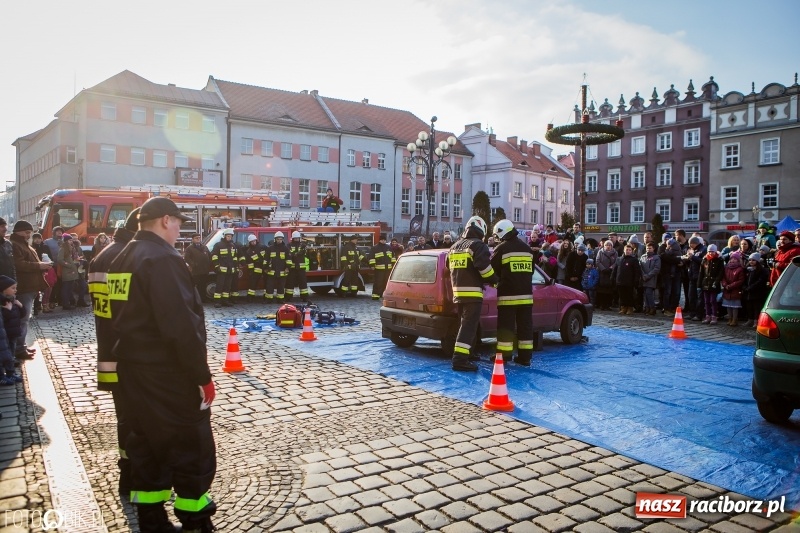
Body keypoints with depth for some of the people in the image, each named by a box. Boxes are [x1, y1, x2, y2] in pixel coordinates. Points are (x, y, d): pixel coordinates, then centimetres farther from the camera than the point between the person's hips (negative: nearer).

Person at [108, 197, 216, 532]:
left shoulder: (123, 259, 11)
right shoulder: (163, 259, -20)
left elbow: (123, 317, 17)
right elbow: (182, 326, -26)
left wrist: (134, 358, 21)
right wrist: (203, 376, -20)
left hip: (134, 372, 10)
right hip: (169, 376, -10)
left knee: (148, 444, 18)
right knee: (193, 450, 3)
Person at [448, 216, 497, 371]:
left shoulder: (454, 247, 17)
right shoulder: (478, 245, -8)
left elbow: (450, 268, 26)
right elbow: (484, 266, -19)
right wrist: (494, 280, -5)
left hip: (458, 292, 8)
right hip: (472, 292, -8)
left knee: (465, 324, 20)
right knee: (468, 326, -10)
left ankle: (462, 356, 26)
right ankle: (460, 359, -17)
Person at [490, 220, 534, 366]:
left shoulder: (501, 248, -8)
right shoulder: (527, 248, 12)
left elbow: (492, 269, -3)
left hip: (507, 295, -5)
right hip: (525, 294, 5)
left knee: (506, 326, 0)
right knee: (525, 325, 8)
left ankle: (504, 356, 3)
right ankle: (525, 357, 12)